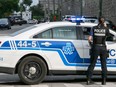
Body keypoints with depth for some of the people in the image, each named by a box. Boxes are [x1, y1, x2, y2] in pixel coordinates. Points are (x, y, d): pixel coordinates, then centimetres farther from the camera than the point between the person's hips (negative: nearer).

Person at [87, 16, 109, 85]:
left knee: (92, 64, 7)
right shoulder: (106, 29, -3)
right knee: (104, 64, 10)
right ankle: (104, 81, 12)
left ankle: (89, 80, 3)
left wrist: (91, 43, 14)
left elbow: (89, 39, -5)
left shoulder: (94, 28, 0)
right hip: (103, 48, 0)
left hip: (95, 47, 1)